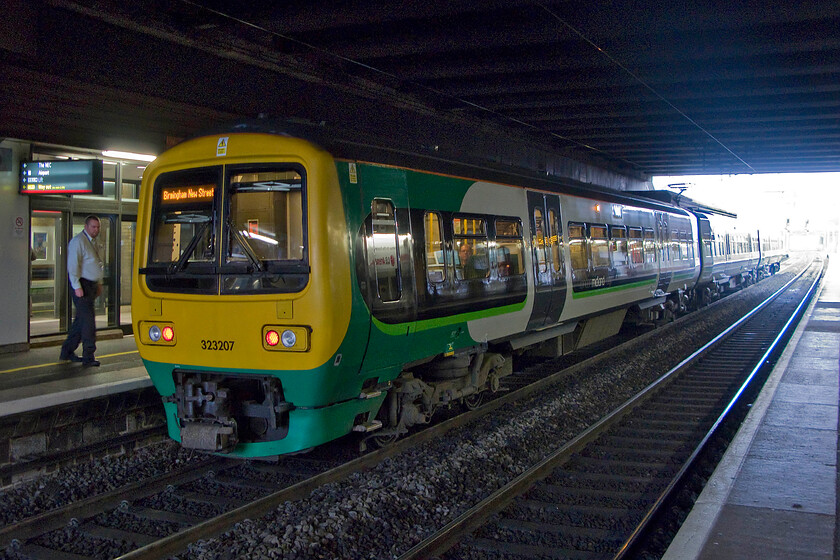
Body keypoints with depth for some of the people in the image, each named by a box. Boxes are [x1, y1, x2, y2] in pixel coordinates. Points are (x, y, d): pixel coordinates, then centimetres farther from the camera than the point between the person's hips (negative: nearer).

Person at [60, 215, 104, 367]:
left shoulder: (93, 242, 18)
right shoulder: (78, 241, -12)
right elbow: (73, 265, -18)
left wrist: (99, 283, 21)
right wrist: (77, 287, -22)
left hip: (91, 285, 9)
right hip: (81, 285, -9)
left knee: (81, 319, 13)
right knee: (88, 319, -10)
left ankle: (67, 352, 22)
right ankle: (88, 357, -7)